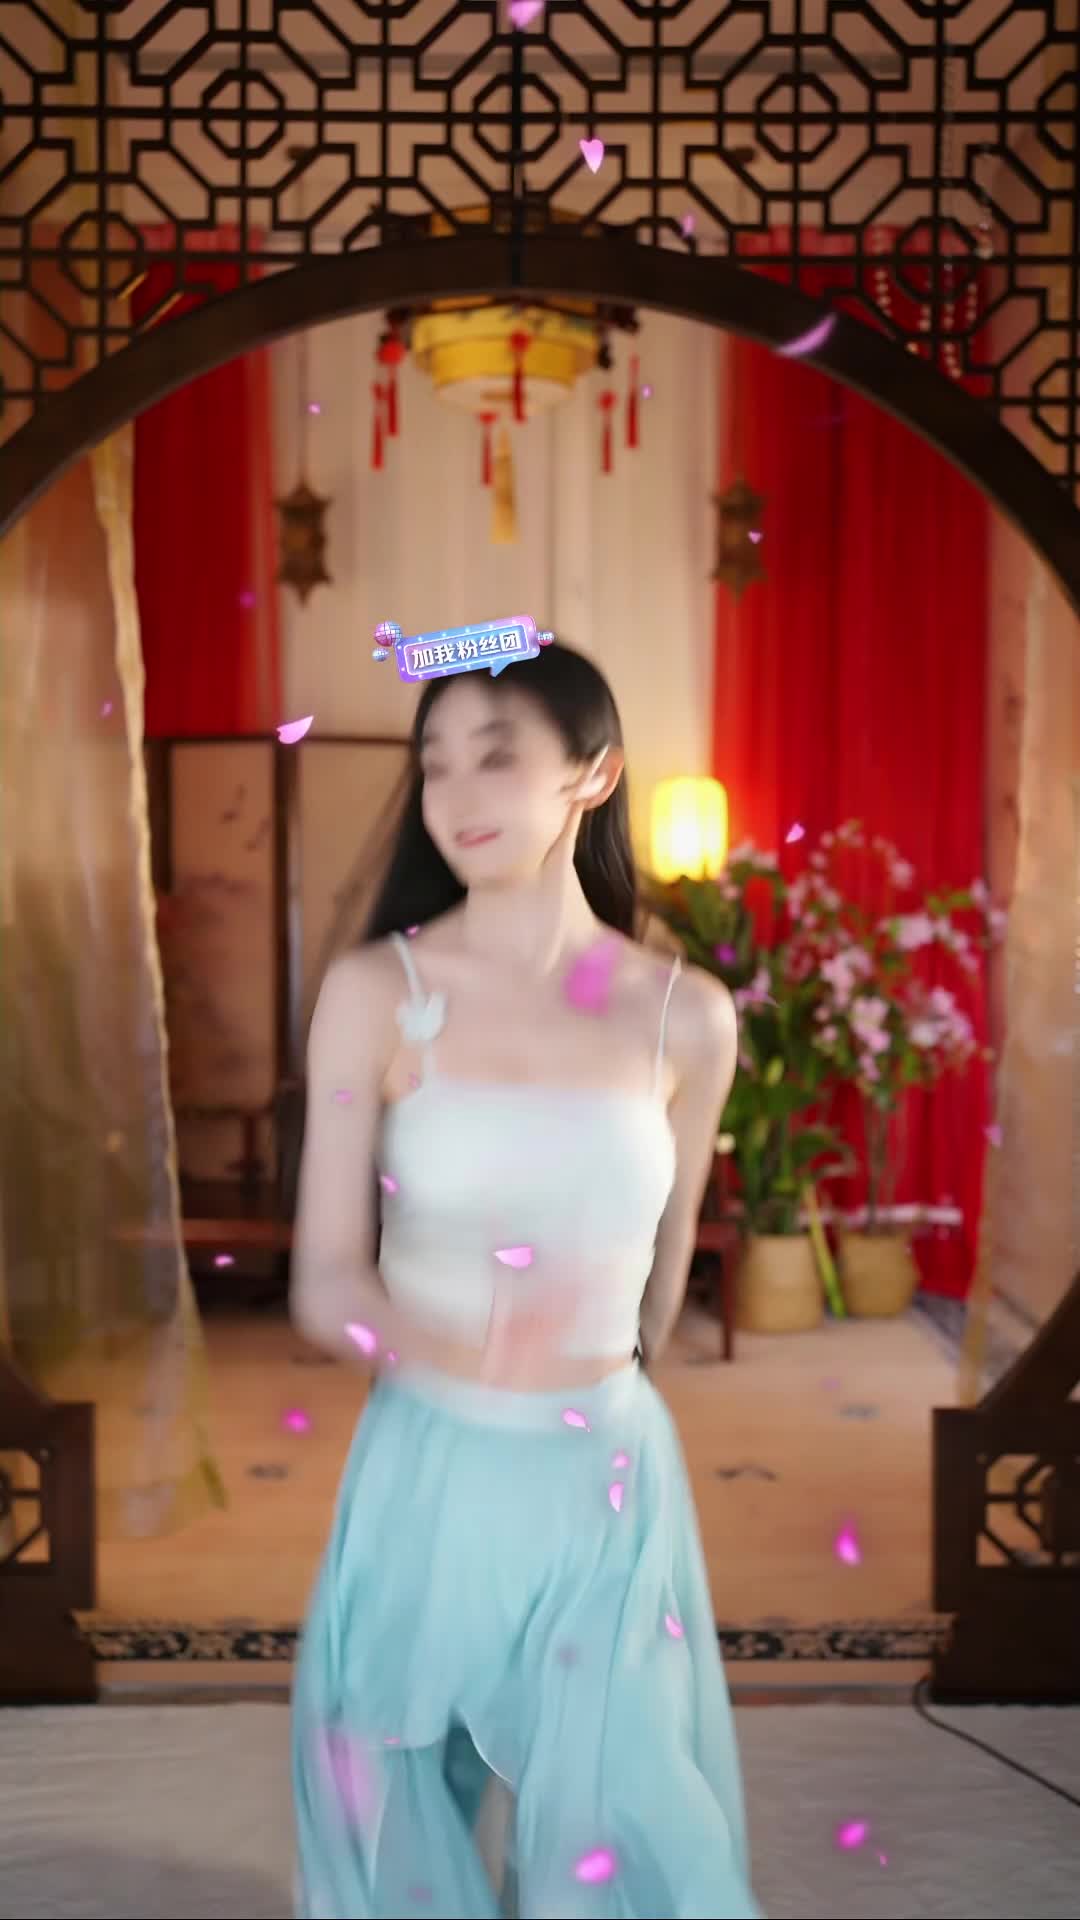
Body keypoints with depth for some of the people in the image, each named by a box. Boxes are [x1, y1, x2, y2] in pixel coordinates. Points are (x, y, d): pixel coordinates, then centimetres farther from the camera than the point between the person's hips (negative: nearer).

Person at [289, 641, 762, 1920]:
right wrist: (455, 1344, -26)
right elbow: (325, 1281, -10)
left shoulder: (686, 1020, -3)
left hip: (608, 1486, 1)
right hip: (427, 1479, -1)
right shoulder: (377, 993, -8)